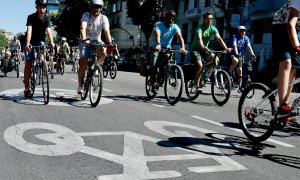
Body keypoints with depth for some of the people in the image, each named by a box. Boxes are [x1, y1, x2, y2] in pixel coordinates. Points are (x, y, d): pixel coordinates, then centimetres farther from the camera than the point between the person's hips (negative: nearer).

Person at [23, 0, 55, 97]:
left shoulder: (46, 18, -11)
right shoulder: (31, 17, -18)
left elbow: (48, 30, -24)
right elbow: (29, 30, -30)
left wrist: (52, 43, -40)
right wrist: (27, 43, -45)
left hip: (41, 42, 3)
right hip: (31, 42, -2)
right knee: (28, 63, -8)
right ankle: (26, 87, -5)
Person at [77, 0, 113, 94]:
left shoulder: (104, 18, -8)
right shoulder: (86, 15, -14)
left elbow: (106, 31, -21)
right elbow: (83, 28, -29)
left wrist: (109, 42, -38)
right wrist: (84, 39, -48)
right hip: (86, 41, -1)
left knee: (103, 51, -32)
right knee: (83, 62, -12)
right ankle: (80, 86, -1)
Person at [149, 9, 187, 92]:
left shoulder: (175, 27, -11)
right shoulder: (159, 26, -19)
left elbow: (180, 37, -25)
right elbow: (157, 35, -39)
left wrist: (183, 47, -43)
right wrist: (158, 44, -59)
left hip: (167, 48, 3)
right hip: (156, 48, -3)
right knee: (153, 66, -13)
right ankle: (152, 84, 2)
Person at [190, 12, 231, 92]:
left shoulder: (213, 28, -4)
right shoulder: (200, 28, -18)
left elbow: (219, 38, -16)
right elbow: (199, 38, -38)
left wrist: (226, 48, -31)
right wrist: (202, 46, -58)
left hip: (204, 49, 5)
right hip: (195, 49, -5)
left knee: (216, 59, -18)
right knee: (200, 65, -25)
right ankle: (197, 85, -10)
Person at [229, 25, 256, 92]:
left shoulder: (246, 38, -1)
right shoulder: (235, 36, -15)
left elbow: (249, 47, -12)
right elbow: (234, 45, -30)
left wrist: (252, 54, -28)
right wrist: (236, 53, -47)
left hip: (239, 55, 5)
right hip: (232, 54, -5)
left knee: (240, 70, -1)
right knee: (235, 61, -38)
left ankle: (240, 86, 6)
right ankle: (229, 73, -14)